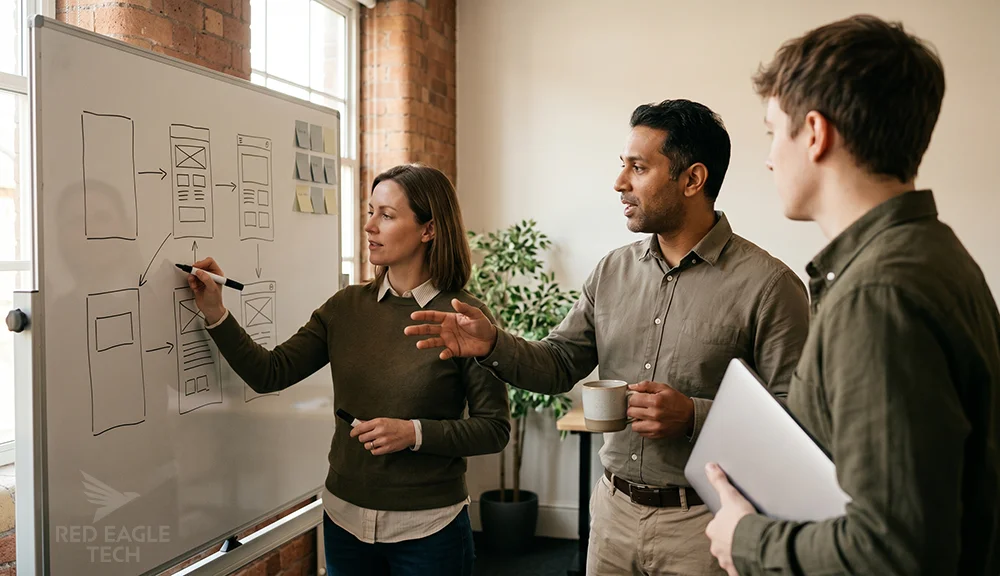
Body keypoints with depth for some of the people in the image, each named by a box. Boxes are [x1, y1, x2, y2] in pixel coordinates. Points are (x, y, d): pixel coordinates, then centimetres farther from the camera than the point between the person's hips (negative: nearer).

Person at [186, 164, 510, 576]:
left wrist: (414, 433, -21)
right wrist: (215, 313, -10)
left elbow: (495, 429, -10)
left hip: (427, 530, -4)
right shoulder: (346, 307, 0)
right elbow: (270, 374, -1)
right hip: (345, 519, 4)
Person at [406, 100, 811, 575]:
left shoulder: (767, 285, -13)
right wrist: (493, 345, -10)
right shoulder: (612, 272, 4)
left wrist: (694, 416, -25)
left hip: (703, 522, -5)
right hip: (614, 511, 5)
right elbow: (559, 365, 7)